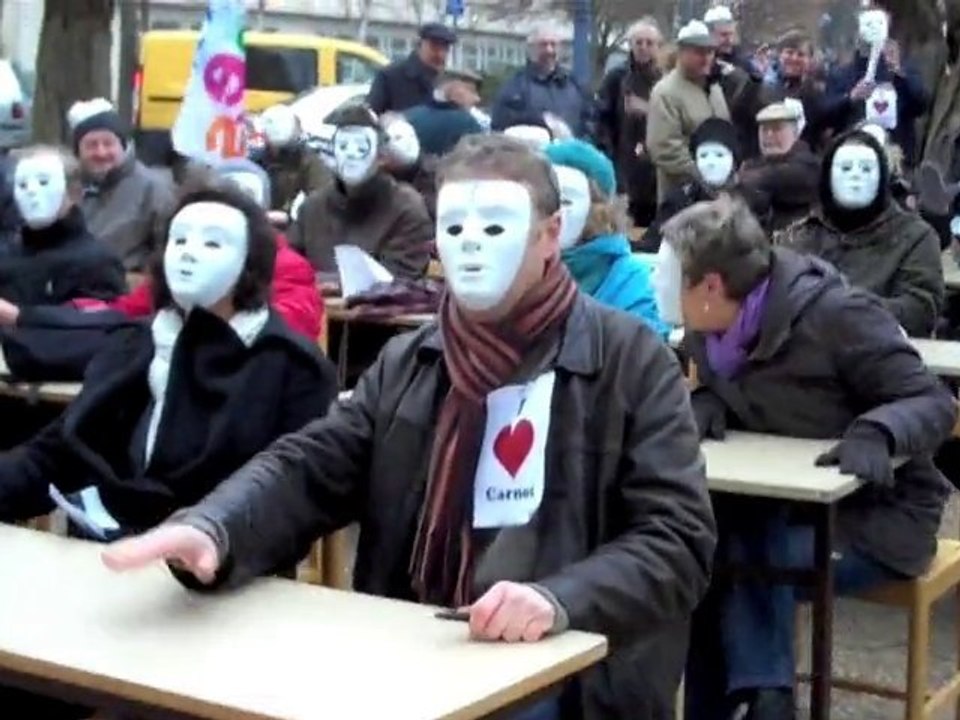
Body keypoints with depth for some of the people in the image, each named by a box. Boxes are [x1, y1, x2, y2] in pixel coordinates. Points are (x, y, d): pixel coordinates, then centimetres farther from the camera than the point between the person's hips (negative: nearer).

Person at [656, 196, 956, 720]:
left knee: (748, 555, -30)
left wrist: (876, 433, -40)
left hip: (873, 514, -6)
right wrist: (704, 403, -10)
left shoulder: (837, 315, -21)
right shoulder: (708, 331, -2)